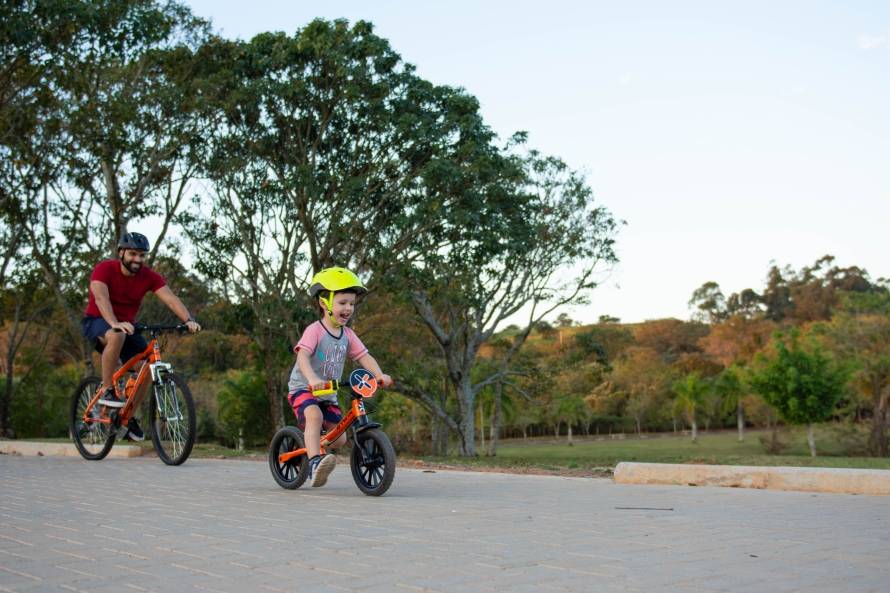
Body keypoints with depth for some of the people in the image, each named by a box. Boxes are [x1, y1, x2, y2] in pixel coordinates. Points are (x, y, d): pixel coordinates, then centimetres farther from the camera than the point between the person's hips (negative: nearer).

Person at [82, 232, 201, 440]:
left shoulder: (149, 276, -11)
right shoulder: (104, 269, -20)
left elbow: (170, 298, -24)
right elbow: (101, 298, -37)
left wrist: (188, 320, -42)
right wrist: (115, 324, -55)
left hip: (127, 325, 5)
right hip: (97, 322, -5)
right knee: (117, 336, -38)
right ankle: (107, 391, -24)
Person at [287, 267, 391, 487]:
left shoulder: (348, 335, 3)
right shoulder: (315, 330, -16)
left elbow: (364, 356, -1)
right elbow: (302, 355, -30)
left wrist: (380, 375, -20)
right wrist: (312, 378, -48)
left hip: (329, 395, 6)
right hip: (303, 389, -6)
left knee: (340, 438, 4)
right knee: (314, 415, -37)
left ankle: (311, 446, 33)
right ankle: (315, 462, -43)